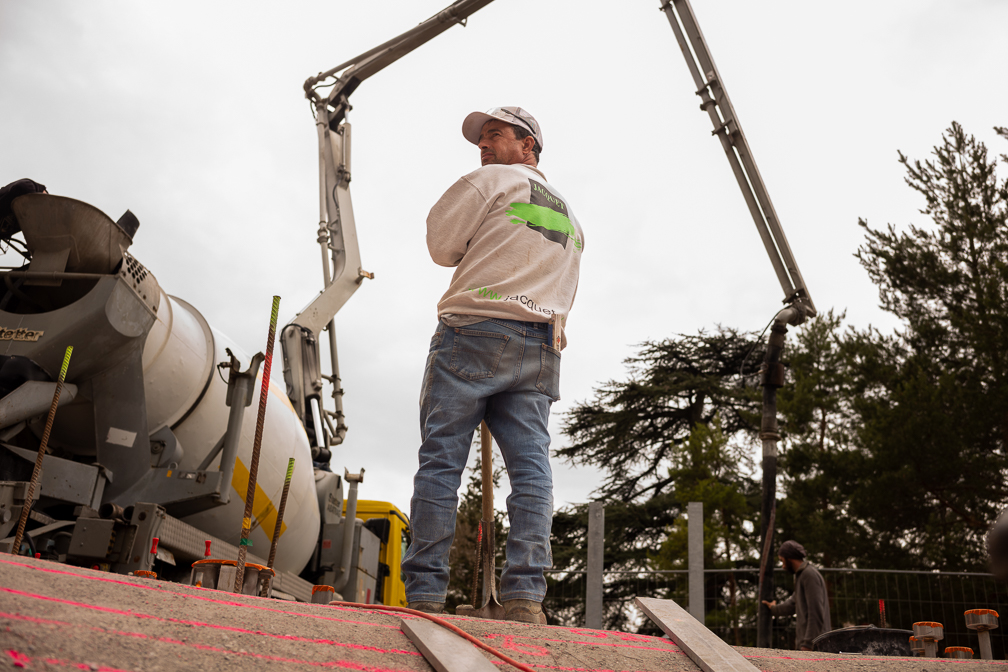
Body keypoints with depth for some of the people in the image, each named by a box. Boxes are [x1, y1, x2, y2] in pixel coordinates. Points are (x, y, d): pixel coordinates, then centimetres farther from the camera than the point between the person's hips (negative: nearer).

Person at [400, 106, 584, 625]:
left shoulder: (492, 180, 6)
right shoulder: (571, 219, 28)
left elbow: (442, 246, 6)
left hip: (474, 333, -6)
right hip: (541, 350, 6)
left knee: (441, 460, -5)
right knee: (532, 468, -3)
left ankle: (424, 593, -5)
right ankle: (524, 596, -12)